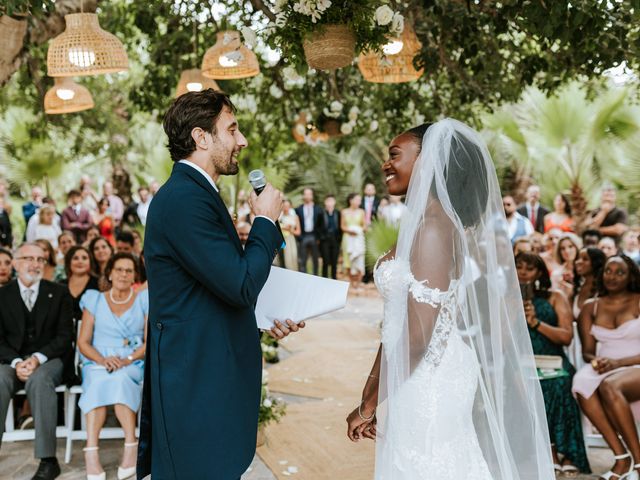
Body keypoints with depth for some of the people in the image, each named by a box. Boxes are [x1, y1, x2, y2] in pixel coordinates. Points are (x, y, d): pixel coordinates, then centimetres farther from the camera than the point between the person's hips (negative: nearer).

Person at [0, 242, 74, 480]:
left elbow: (65, 336, 1)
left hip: (49, 360, -1)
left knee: (39, 379, -36)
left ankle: (48, 459, -36)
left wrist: (37, 358, -15)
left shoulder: (59, 293, 7)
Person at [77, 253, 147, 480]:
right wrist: (103, 360, -12)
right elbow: (83, 342, 8)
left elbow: (150, 341, 4)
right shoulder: (94, 300, 15)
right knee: (99, 382, -35)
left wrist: (128, 359, -14)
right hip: (98, 364, 1)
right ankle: (91, 452, -45)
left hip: (134, 366, 0)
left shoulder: (144, 300, 12)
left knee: (119, 380, -36)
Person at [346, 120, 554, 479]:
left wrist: (368, 406, -13)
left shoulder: (433, 227, -19)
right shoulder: (421, 224, 9)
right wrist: (372, 391, 15)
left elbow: (417, 335, -22)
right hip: (428, 378, 9)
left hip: (427, 382, -9)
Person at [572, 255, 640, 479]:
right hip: (604, 369, 4)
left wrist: (618, 362, -18)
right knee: (582, 384, -32)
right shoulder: (591, 307, 13)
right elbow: (587, 351, 12)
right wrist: (595, 360, -11)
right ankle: (621, 456, -28)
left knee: (609, 386, -37)